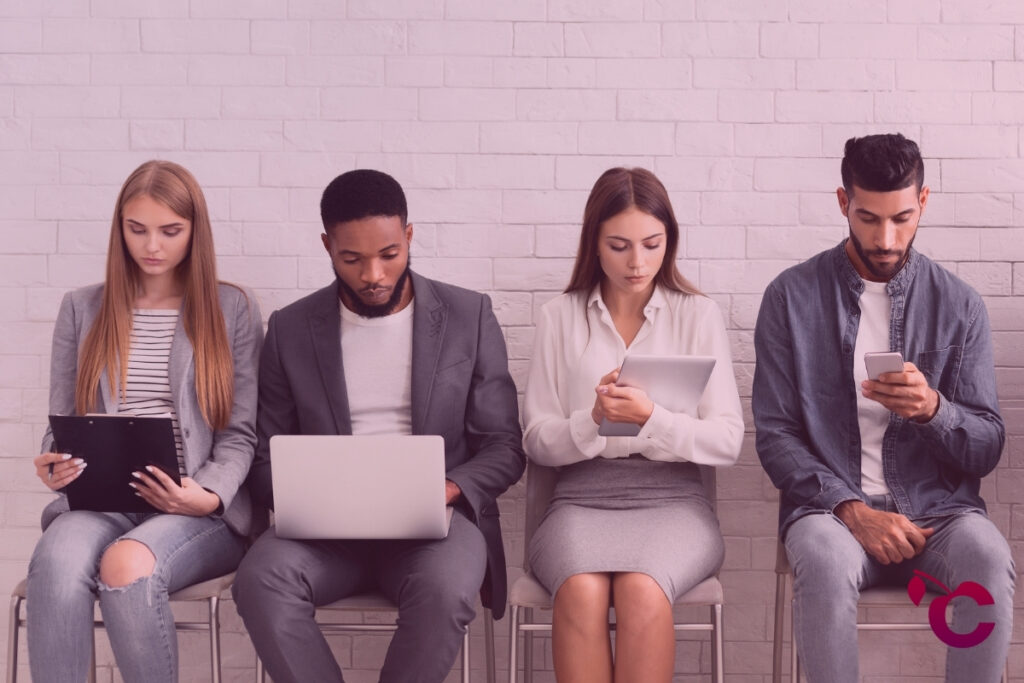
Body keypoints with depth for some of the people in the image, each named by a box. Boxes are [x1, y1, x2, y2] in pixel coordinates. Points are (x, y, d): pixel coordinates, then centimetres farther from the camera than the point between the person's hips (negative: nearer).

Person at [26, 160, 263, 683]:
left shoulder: (232, 309, 10)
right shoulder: (82, 309, 18)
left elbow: (240, 433, 5)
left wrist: (207, 496, -14)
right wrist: (53, 467, -8)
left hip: (200, 512, -2)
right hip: (99, 500, 2)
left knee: (127, 565, -35)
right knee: (56, 563, -34)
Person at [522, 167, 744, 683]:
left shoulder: (698, 315, 8)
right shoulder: (560, 317, 10)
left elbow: (728, 442, 1)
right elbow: (537, 442, 7)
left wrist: (652, 419, -17)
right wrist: (594, 419, -14)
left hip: (671, 496, 0)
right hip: (581, 496, 1)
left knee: (642, 591, -33)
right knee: (581, 591, -33)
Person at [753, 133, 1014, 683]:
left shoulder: (958, 304, 7)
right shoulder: (791, 298, 3)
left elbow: (987, 449, 6)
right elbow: (774, 435, 0)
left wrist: (932, 408, -17)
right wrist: (850, 510, -14)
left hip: (937, 507, 1)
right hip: (830, 505, -1)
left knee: (990, 564, -30)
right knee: (826, 564, -34)